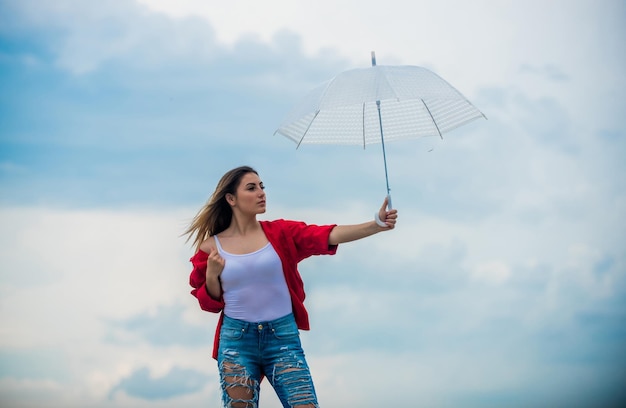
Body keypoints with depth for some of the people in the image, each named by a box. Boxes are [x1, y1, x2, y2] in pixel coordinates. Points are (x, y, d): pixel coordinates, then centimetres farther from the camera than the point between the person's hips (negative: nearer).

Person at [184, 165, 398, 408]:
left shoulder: (280, 232, 2)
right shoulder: (212, 247, 1)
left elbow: (328, 236, -13)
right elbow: (210, 304, 9)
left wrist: (377, 224, -26)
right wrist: (211, 275, -12)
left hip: (282, 337, 0)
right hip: (236, 340, 0)